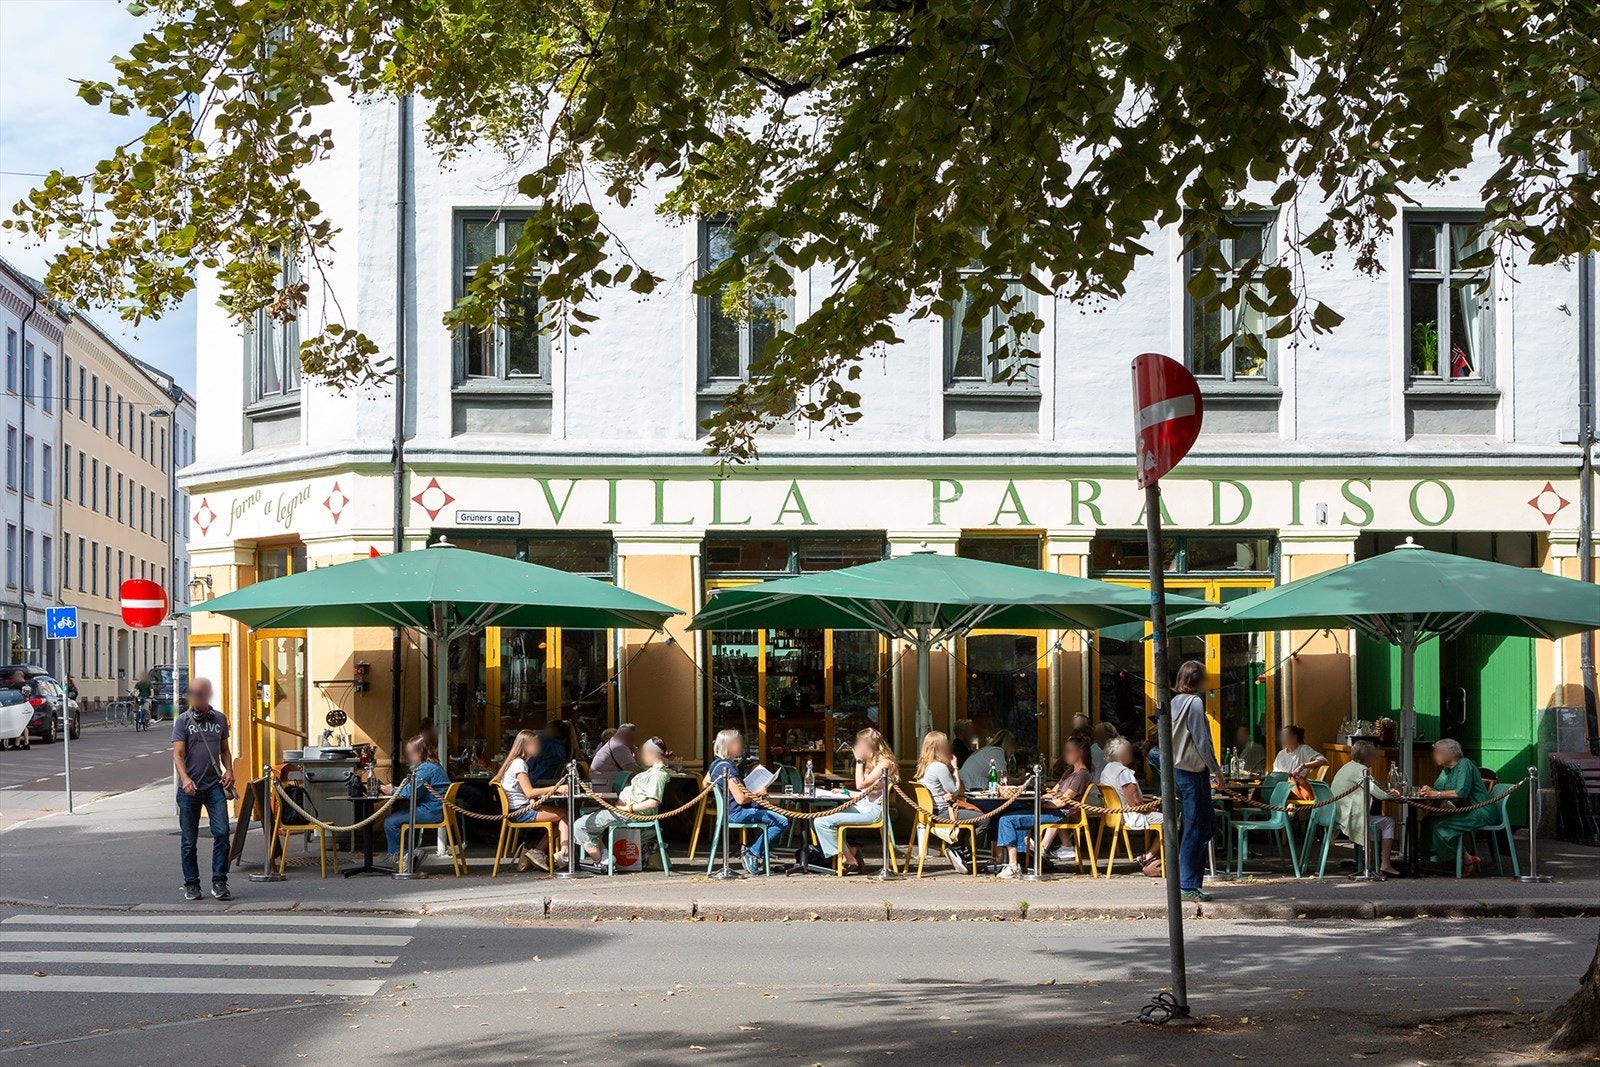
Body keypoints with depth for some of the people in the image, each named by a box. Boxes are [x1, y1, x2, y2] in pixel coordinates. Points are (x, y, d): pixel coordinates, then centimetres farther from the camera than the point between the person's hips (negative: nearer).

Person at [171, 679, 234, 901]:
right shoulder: (183, 721, 1)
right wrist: (185, 779, -25)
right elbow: (178, 754, -9)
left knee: (222, 832, -10)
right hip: (190, 789, -2)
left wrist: (229, 770, 1)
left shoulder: (219, 719, 12)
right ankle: (191, 885, 15)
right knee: (189, 840, 4)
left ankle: (219, 882, -4)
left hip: (214, 785, 2)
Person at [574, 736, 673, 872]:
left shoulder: (658, 774, -17)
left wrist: (628, 808, -24)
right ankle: (604, 855, 5)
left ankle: (601, 862, -3)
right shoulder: (653, 770, 15)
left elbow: (653, 802, -26)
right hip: (622, 808, 11)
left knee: (579, 826, -10)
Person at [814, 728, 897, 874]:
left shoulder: (884, 763, -9)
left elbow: (861, 784, -18)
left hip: (872, 811, -10)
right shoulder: (872, 763, 21)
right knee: (816, 819, -2)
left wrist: (859, 761, -10)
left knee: (822, 822, -21)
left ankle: (850, 861, -12)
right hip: (861, 807, 10)